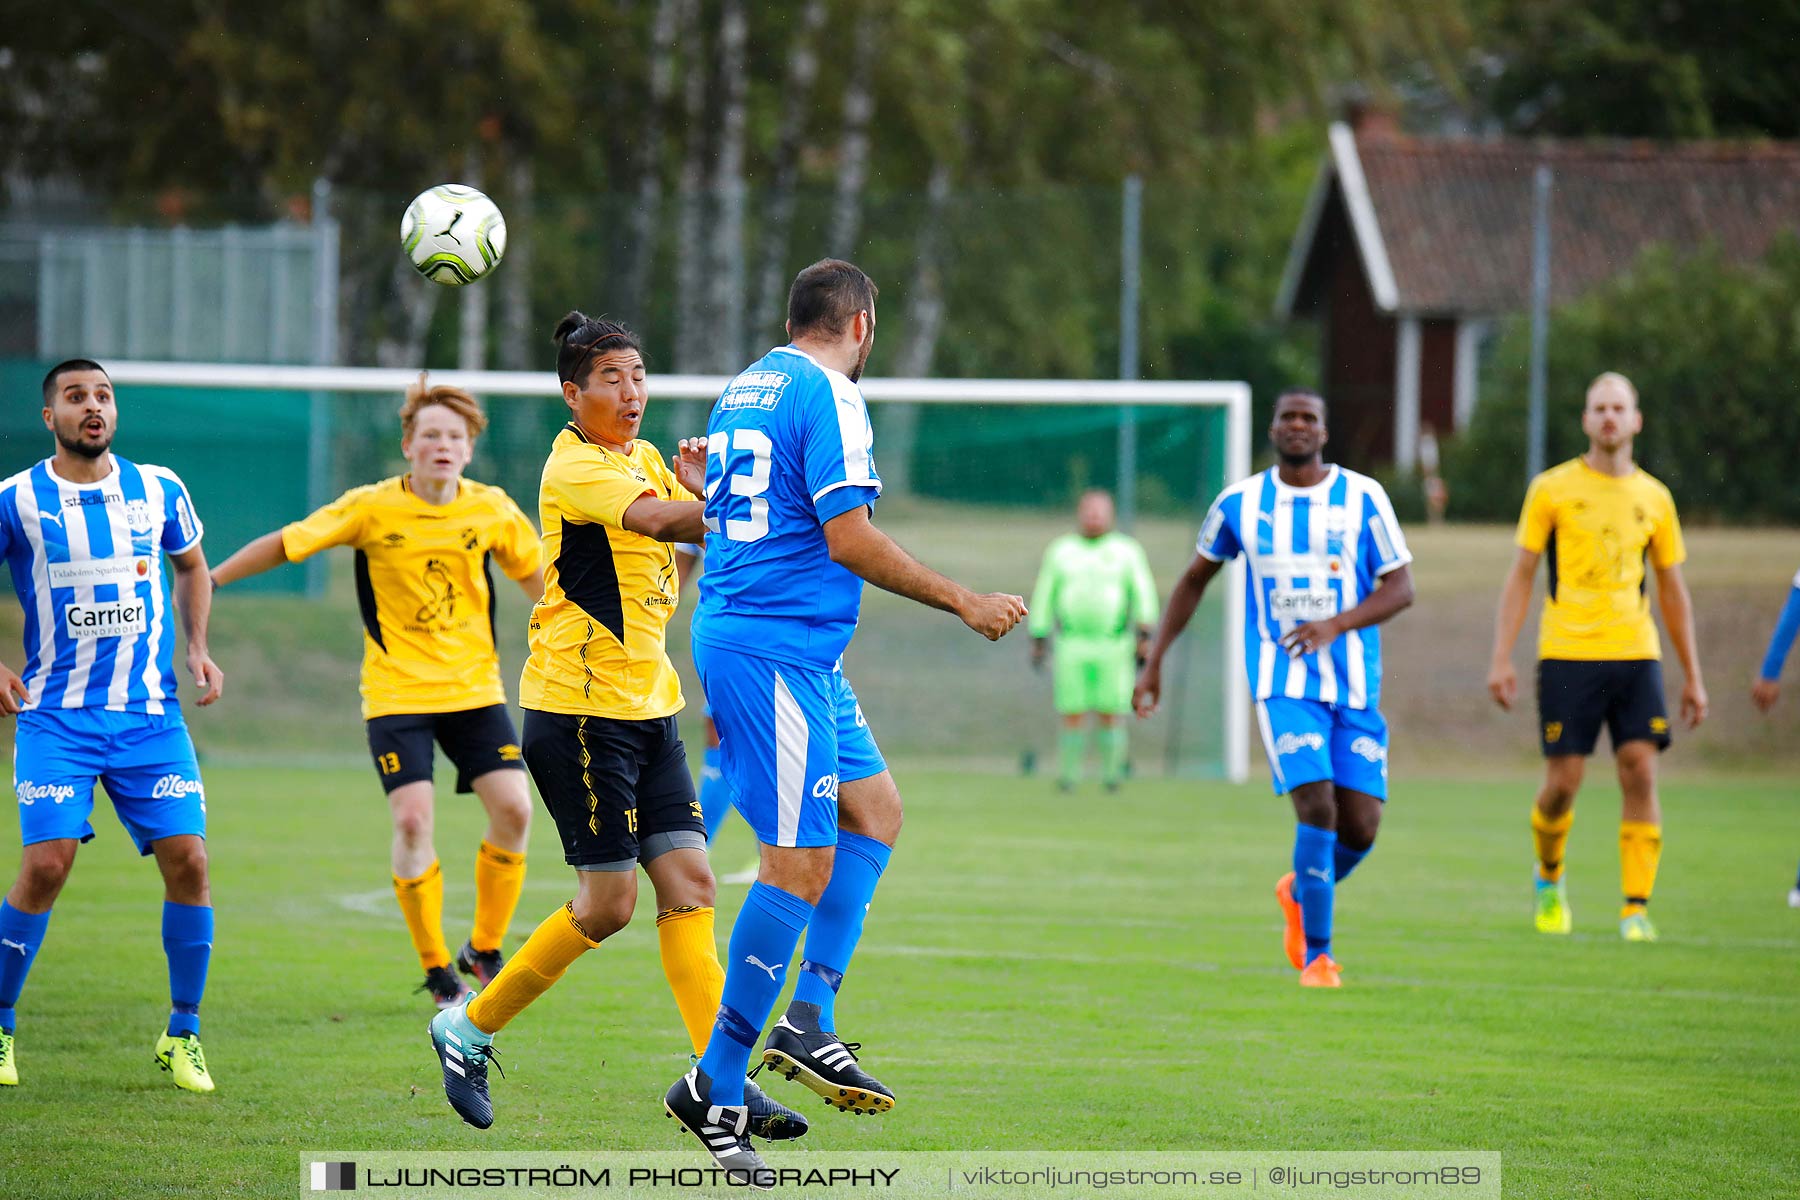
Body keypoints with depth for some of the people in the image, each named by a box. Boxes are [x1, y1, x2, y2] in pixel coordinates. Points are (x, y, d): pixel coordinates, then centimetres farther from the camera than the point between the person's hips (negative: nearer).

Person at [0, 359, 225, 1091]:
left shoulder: (158, 492, 5)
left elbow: (191, 566, 23)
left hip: (151, 714, 3)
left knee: (187, 859, -7)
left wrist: (197, 646, 8)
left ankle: (181, 1036, 8)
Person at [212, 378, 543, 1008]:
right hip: (397, 690, -3)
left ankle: (484, 950, 11)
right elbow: (286, 544, -2)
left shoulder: (491, 510, -1)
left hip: (474, 688, 3)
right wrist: (209, 579, -1)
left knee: (514, 809, -10)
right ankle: (436, 971, 0)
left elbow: (535, 576, 15)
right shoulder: (373, 508, -9)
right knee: (413, 820, -15)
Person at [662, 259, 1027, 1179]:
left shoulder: (745, 389, 16)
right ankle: (715, 1085, -7)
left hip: (728, 633, 10)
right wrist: (965, 604, -10)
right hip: (779, 651, -10)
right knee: (802, 865, -9)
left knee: (876, 809, 16)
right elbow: (847, 538, -19)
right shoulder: (828, 396, -12)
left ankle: (809, 1022, 10)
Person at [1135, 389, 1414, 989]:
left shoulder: (1362, 498, 0)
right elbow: (1194, 579, 18)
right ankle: (1316, 953, -5)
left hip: (1356, 685, 1)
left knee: (1360, 828, -2)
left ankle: (1301, 892, 31)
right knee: (1317, 808, -18)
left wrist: (1334, 624, -20)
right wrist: (1153, 661, 15)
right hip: (1282, 683, -1)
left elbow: (1400, 587, -2)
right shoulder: (1239, 503, 4)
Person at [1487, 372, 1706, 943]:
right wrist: (1502, 659, -4)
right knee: (1563, 781, -4)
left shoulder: (1653, 498, 10)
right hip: (1567, 655, -2)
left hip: (1636, 655, 2)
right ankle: (1549, 876, 25)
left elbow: (1673, 591, 16)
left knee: (1641, 773, -9)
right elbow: (1520, 576, 4)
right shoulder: (1552, 489, 3)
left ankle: (1636, 910, -6)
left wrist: (1693, 676, 14)